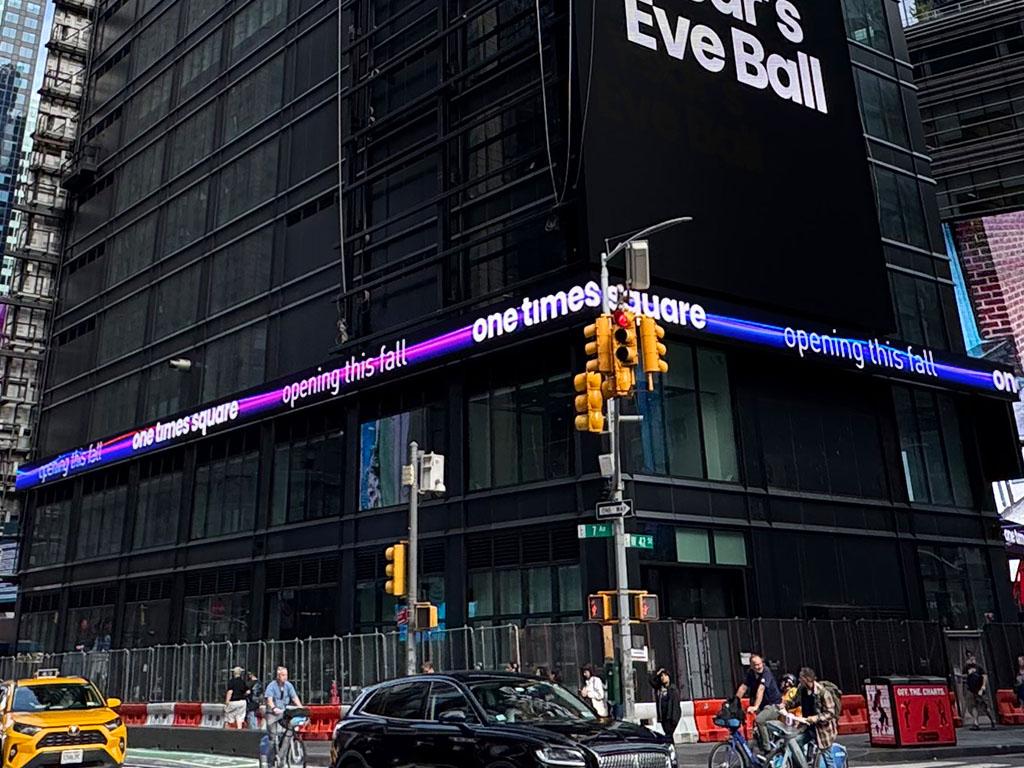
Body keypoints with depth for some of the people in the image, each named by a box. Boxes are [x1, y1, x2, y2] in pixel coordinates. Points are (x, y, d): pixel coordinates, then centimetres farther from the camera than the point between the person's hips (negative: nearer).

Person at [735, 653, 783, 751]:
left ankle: (767, 749, -17)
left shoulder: (766, 672, -22)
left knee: (759, 720, -26)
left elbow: (761, 689, -33)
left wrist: (755, 707, -43)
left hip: (774, 704, -7)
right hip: (763, 705, 7)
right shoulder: (750, 673, -2)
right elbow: (743, 688, -5)